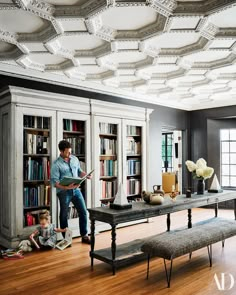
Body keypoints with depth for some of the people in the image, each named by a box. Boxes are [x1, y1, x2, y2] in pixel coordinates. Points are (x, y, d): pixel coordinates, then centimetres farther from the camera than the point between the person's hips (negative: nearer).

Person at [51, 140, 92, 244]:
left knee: (83, 212, 5)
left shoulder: (75, 159, 6)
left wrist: (86, 175, -5)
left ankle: (84, 236, 19)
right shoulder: (56, 164, -12)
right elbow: (54, 182, -16)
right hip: (64, 192, -5)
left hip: (76, 190, 5)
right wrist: (66, 187, -29)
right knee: (64, 215, 9)